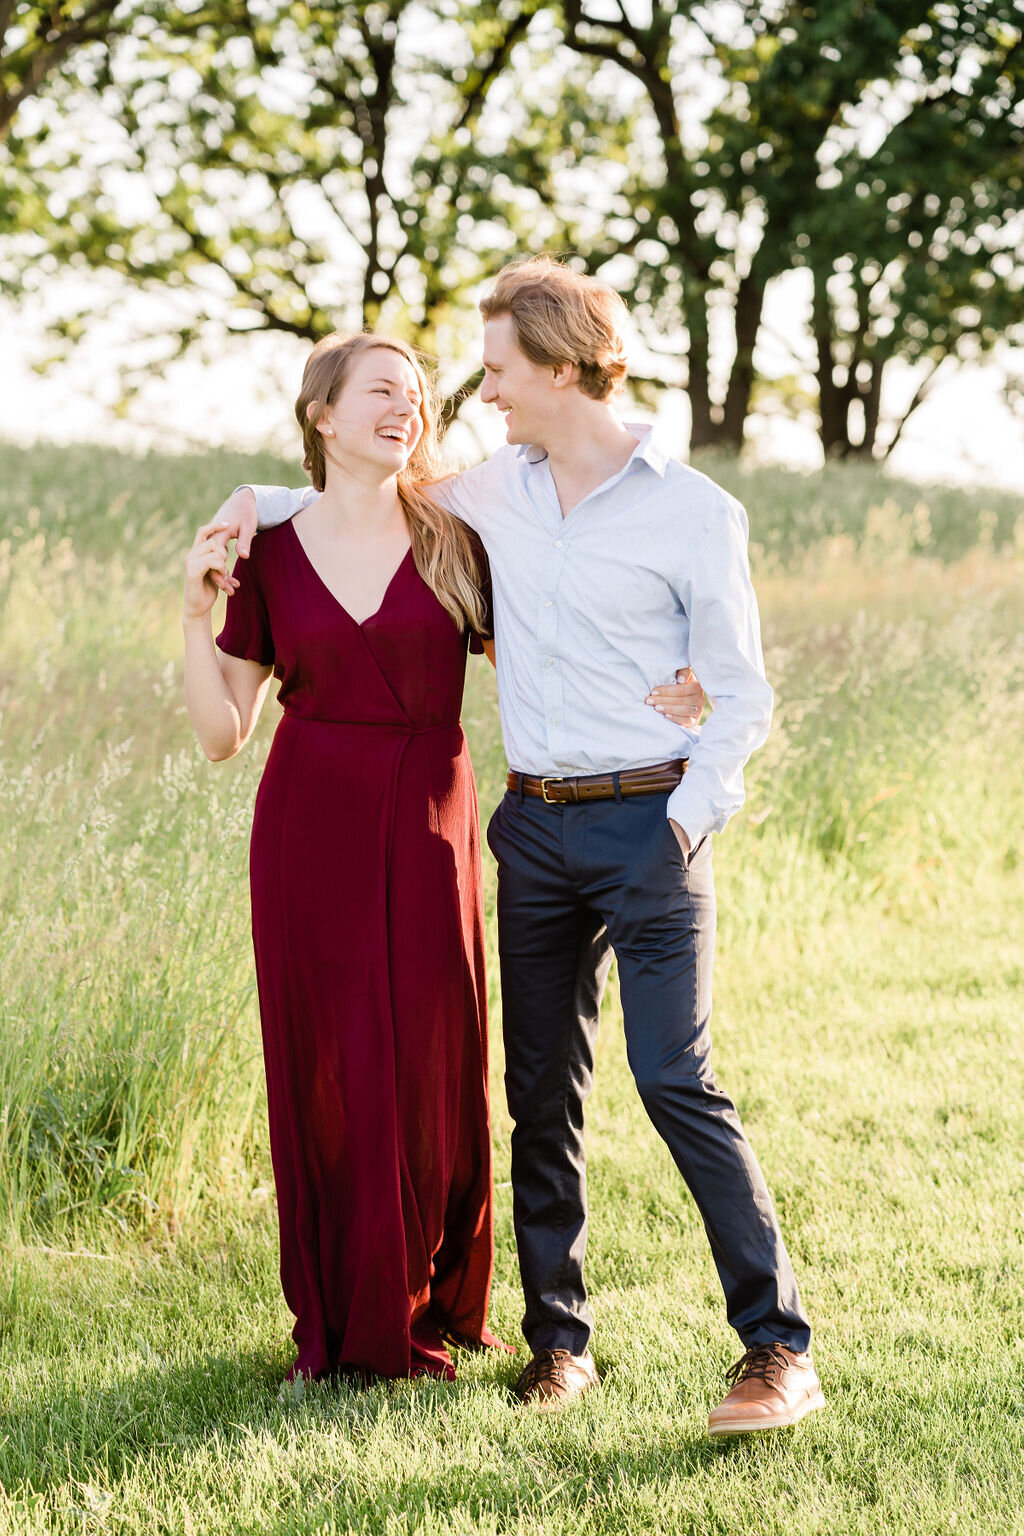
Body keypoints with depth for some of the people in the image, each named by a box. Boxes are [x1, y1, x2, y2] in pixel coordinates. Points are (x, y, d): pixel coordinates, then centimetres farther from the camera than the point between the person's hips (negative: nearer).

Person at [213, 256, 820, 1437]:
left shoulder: (694, 515, -6)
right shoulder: (500, 490, 9)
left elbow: (740, 699, -3)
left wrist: (688, 817, -15)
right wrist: (270, 501, 15)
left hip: (648, 823, -5)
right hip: (536, 823, 6)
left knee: (676, 1081, -12)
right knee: (542, 1089, 8)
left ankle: (779, 1349, -6)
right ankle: (557, 1337, 18)